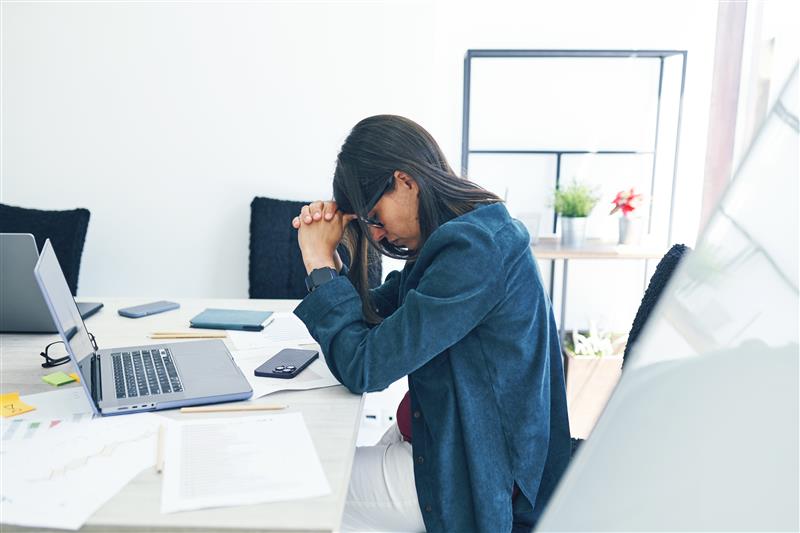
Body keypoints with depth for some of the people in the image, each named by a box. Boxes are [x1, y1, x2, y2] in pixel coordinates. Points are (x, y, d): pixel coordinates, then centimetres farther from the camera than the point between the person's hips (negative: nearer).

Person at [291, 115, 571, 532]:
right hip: (444, 436, 9)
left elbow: (365, 368, -23)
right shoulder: (456, 235, 5)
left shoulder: (474, 248, -25)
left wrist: (322, 264, -14)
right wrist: (326, 260, -3)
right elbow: (372, 316, 12)